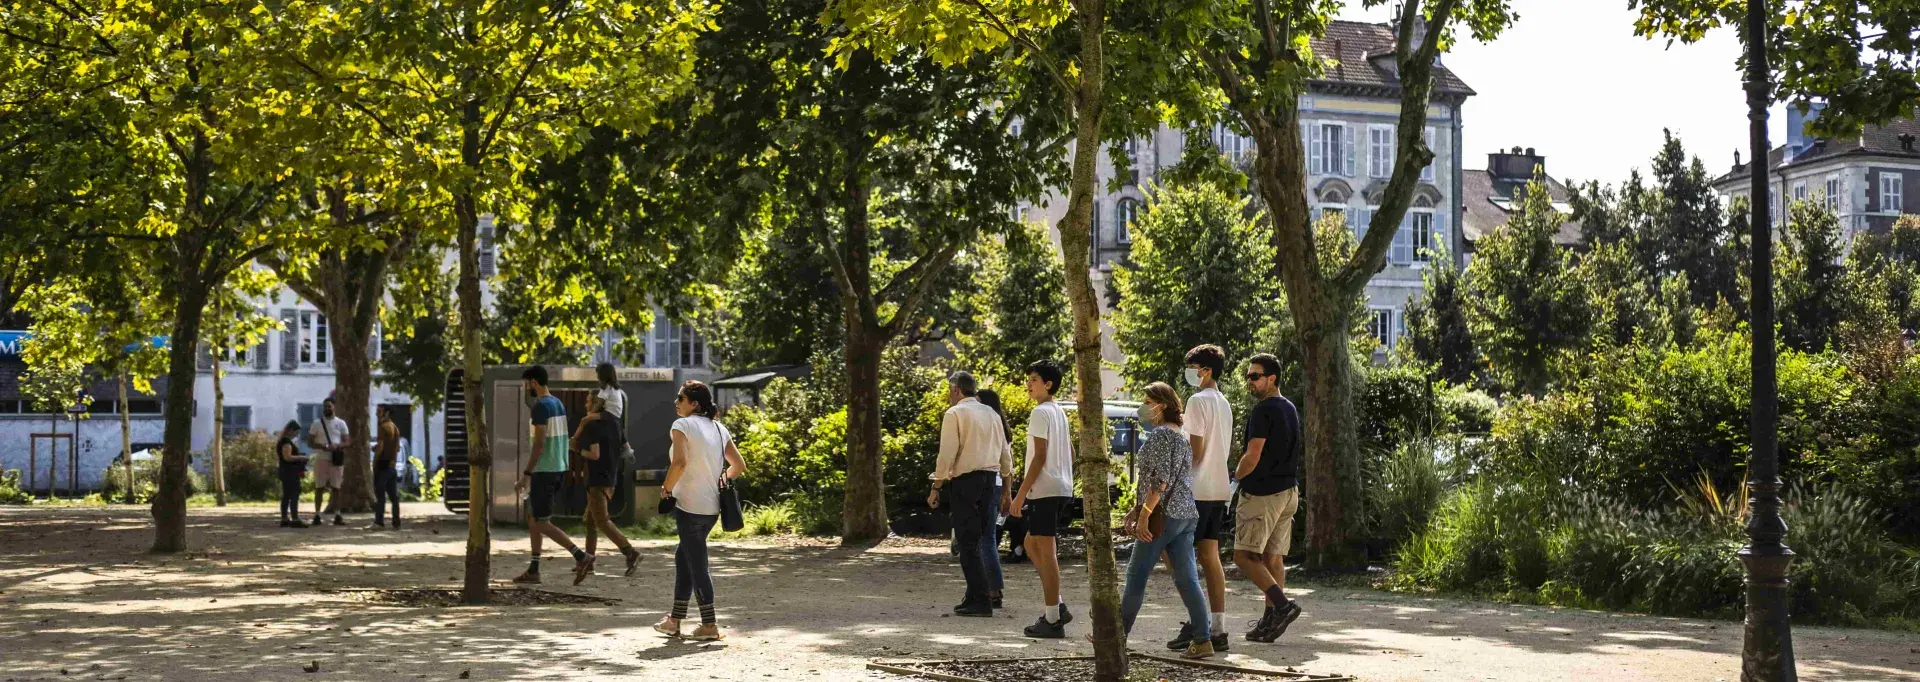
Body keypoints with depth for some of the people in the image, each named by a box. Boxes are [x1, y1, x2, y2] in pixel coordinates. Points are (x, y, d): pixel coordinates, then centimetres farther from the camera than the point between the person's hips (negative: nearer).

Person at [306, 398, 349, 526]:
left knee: (336, 488, 2)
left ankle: (337, 516, 4)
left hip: (337, 460, 1)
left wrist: (337, 446, -17)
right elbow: (309, 442, 2)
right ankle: (317, 515, 5)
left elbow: (346, 442, 5)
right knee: (319, 488, 2)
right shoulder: (317, 423, 5)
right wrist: (323, 447, -16)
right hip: (321, 459, -1)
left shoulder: (341, 423, 7)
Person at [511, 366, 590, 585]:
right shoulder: (558, 403, 14)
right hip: (559, 468, 9)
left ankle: (580, 556, -10)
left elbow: (539, 443, -20)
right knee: (533, 518, 14)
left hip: (545, 471, -9)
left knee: (541, 522, -4)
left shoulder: (541, 406, -15)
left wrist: (526, 474, -17)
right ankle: (533, 571, 15)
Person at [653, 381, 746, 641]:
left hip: (689, 505, -7)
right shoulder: (719, 428, 12)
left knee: (696, 563, -1)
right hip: (712, 506, 7)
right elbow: (739, 466, 12)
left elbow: (680, 462, -23)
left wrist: (667, 488, -10)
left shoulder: (682, 425, -8)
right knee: (683, 557, 18)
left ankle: (709, 625, 1)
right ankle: (675, 620, 23)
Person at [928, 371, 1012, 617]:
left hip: (965, 480, -7)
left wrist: (936, 488, -8)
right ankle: (975, 597, 17)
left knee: (969, 543, -4)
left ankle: (981, 602, -7)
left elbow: (947, 455, -13)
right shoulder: (991, 414, 15)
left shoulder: (954, 414, -6)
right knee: (976, 540, 15)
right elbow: (1006, 455, 16)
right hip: (990, 480, 7)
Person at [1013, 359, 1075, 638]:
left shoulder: (1041, 412, -12)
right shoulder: (1059, 412, 16)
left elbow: (1039, 456, -18)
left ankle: (1052, 620, -3)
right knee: (1032, 545, 17)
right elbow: (1071, 453, 21)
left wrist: (1021, 494, -16)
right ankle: (1056, 606, 14)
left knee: (1045, 551, -5)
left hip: (1044, 490, -10)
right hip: (1061, 488, 10)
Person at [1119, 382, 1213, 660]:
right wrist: (1135, 510, 24)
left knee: (1136, 575, 1)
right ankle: (1203, 640, -2)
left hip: (1164, 514, -9)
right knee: (1187, 579, 4)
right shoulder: (1181, 436, 21)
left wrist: (1144, 515, -20)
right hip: (1186, 515, 9)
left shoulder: (1160, 434, -11)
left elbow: (1160, 480, -19)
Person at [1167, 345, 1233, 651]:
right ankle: (1218, 628, 5)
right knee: (1209, 557, 8)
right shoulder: (1224, 404, 17)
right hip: (1219, 488, 9)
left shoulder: (1198, 401, -11)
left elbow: (1195, 449, -16)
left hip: (1196, 489, -9)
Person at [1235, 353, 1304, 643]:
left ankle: (1282, 605, -18)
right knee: (1273, 557, 9)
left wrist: (1235, 476, 1)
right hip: (1288, 491, 9)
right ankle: (1270, 620, 8)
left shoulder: (1263, 410, -14)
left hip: (1262, 493, -9)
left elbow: (1253, 457, -18)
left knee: (1244, 556, -6)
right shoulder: (1290, 409, 15)